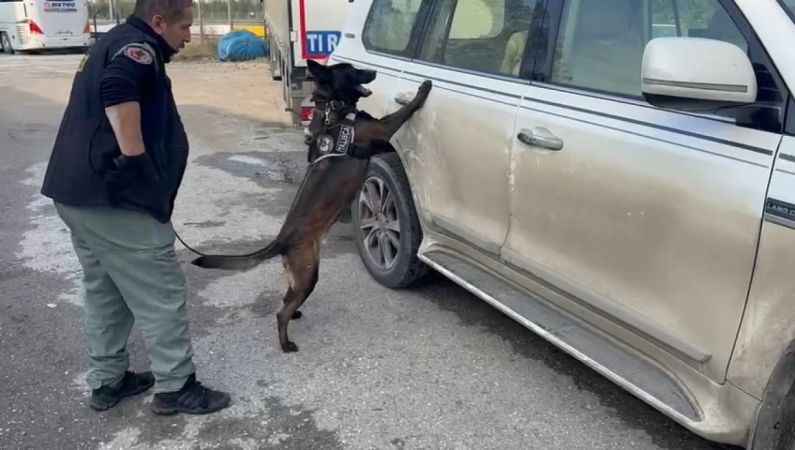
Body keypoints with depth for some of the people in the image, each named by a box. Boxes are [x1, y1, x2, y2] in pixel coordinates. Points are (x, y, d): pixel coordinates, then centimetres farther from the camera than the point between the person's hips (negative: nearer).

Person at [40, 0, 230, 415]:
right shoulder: (137, 46, -11)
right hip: (113, 198, -10)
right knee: (160, 295, 0)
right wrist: (133, 159, -28)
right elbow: (117, 89, -32)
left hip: (76, 190, 10)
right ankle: (176, 388, 11)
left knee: (104, 291, 20)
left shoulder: (112, 43, 21)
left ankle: (106, 381, 30)